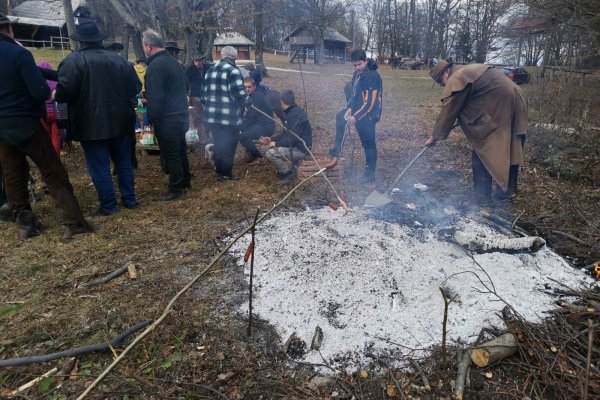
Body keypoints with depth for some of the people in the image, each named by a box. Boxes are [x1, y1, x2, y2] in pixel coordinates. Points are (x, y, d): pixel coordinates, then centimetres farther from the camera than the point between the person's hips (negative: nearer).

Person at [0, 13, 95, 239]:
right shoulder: (19, 53, -13)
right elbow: (40, 91, -18)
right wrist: (47, 92, 3)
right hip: (25, 123, -6)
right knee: (54, 173, -2)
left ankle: (25, 223, 18)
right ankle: (73, 222, -5)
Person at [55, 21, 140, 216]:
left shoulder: (73, 61, -8)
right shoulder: (118, 59, 7)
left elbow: (64, 92, -17)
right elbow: (136, 86, 10)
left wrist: (56, 96, 5)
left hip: (91, 123, -5)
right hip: (120, 120, 5)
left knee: (99, 167, 2)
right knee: (124, 162, 16)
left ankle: (108, 206, 7)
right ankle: (129, 198, 22)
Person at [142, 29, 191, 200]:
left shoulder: (155, 65, -17)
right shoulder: (173, 62, 12)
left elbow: (155, 97, -22)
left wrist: (152, 118, -13)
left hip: (167, 120, -9)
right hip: (181, 116, 9)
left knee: (170, 155, 0)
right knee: (180, 151, 19)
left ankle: (175, 189, 8)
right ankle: (186, 181, 31)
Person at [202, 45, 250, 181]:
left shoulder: (210, 70, 10)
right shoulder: (233, 71, -14)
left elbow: (205, 93, 15)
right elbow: (240, 95, -20)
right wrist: (249, 101, -1)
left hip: (212, 115, 7)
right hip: (229, 117, -7)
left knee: (218, 144, 19)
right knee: (228, 146, 7)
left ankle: (219, 170, 31)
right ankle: (225, 174, 17)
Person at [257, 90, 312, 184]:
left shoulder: (296, 114, -21)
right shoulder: (290, 113, 10)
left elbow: (293, 139, -26)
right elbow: (285, 134, 16)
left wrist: (276, 143, -17)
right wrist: (271, 139, 4)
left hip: (301, 149, -10)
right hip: (293, 145, 10)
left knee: (270, 153, -26)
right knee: (264, 148, 5)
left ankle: (288, 173, -7)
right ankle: (285, 167, 10)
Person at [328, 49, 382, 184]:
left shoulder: (372, 76, -22)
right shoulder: (357, 73, 5)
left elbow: (370, 102, -25)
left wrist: (356, 117, -25)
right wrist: (350, 108, -1)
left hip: (368, 114, -9)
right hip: (357, 109, 9)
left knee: (368, 144, -2)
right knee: (340, 118, 23)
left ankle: (370, 174, 10)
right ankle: (338, 149, 36)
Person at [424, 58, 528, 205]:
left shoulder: (457, 79, -11)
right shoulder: (469, 71, 19)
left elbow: (448, 111, -9)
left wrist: (435, 136, -1)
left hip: (499, 110, -10)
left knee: (482, 152, -3)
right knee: (508, 151, 16)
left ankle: (482, 196, 0)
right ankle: (507, 189, 28)